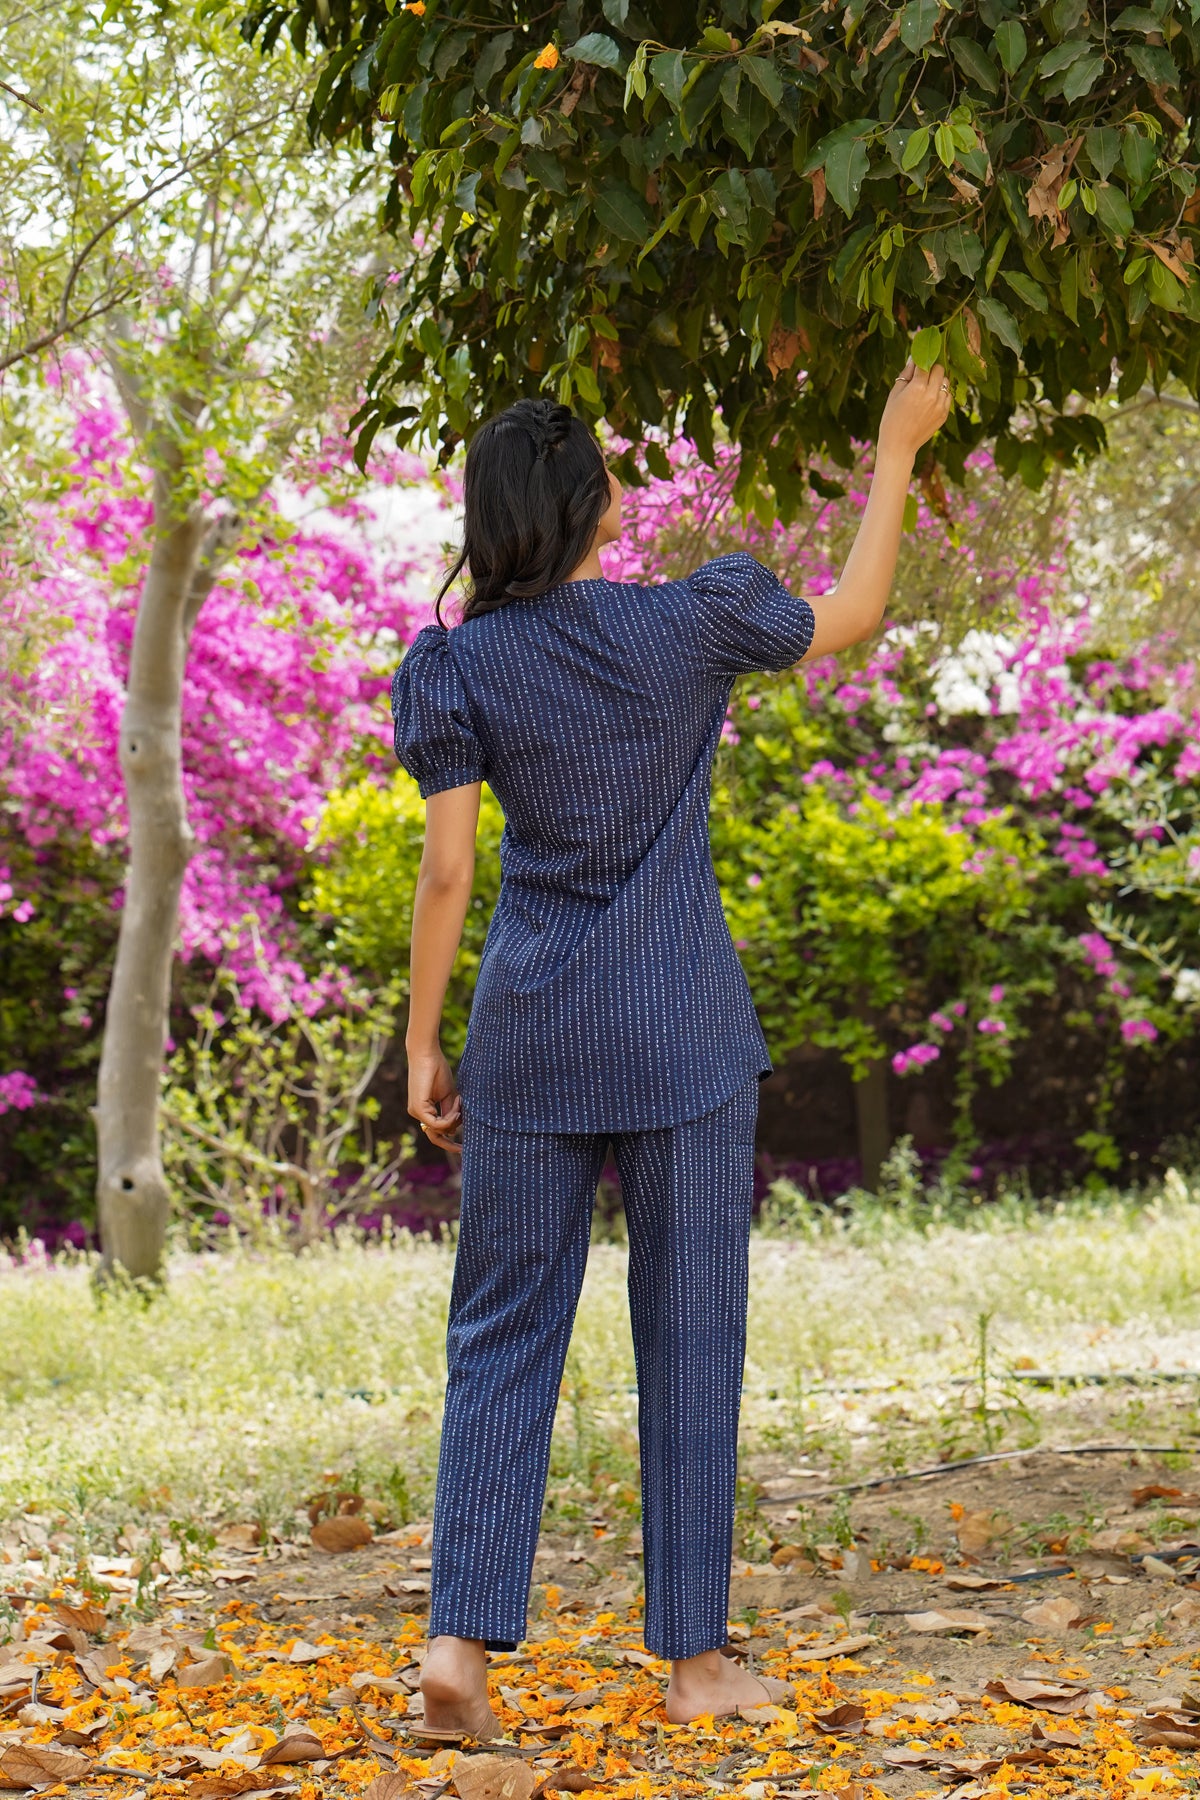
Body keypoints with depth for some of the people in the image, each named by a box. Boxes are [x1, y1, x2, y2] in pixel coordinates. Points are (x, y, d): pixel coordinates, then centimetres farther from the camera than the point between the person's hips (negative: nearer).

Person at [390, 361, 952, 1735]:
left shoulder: (462, 668, -5)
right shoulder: (690, 625, -7)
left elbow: (445, 873, -6)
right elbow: (850, 617, 12)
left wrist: (421, 1047, 2)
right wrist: (897, 448, 21)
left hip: (530, 1029, 1)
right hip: (681, 1030, -1)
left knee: (503, 1332, 8)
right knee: (689, 1334, 5)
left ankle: (462, 1635, -4)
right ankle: (693, 1659, 9)